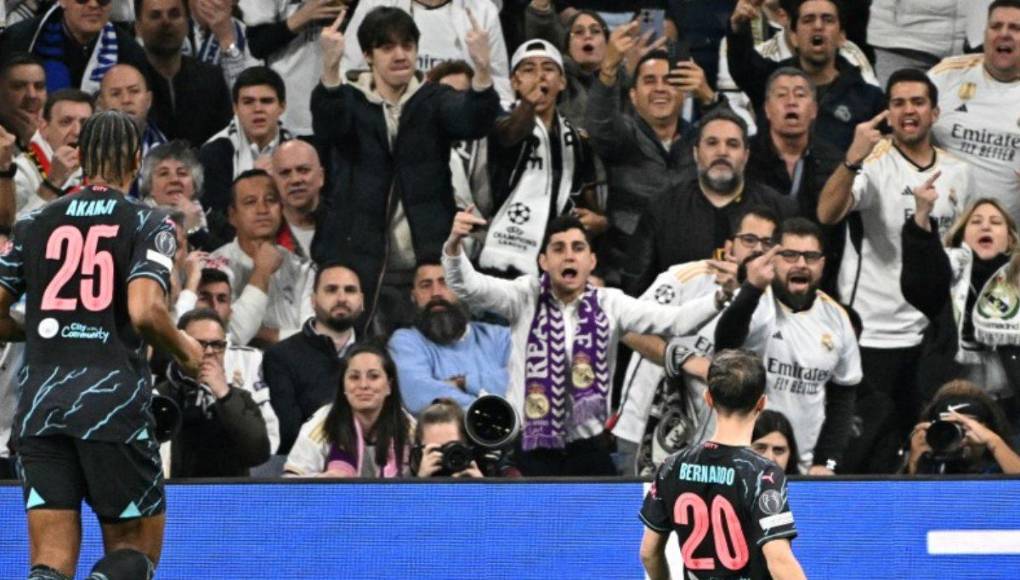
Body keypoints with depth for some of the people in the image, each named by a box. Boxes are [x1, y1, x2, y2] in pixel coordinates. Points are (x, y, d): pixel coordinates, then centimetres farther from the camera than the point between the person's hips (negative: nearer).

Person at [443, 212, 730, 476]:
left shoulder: (609, 305, 1)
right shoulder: (526, 298, 0)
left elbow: (673, 320, -7)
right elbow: (469, 287, -11)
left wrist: (720, 299, -25)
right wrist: (454, 245, -31)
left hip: (588, 450, 1)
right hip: (529, 449, -1)